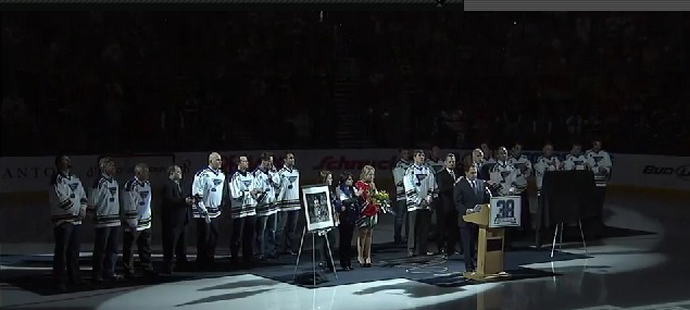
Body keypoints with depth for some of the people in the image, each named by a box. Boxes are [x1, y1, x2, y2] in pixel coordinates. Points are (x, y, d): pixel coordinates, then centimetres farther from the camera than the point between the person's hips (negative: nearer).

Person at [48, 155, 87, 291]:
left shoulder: (75, 179, 16)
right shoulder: (57, 180, -9)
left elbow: (83, 196, 19)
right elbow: (61, 199, -17)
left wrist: (83, 209, 1)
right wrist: (76, 209, -9)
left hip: (76, 220, 8)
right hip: (62, 220, -8)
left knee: (74, 251, 13)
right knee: (61, 251, -8)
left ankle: (74, 278, 22)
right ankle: (59, 281, -5)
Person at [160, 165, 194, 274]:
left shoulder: (179, 184, 17)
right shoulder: (167, 185, -14)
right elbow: (169, 200, -25)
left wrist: (189, 200, 2)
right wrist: (184, 201, -29)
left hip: (181, 219, 10)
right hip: (172, 220, -10)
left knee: (182, 243, 17)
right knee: (170, 244, -5)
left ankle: (182, 264, 28)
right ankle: (167, 267, 0)